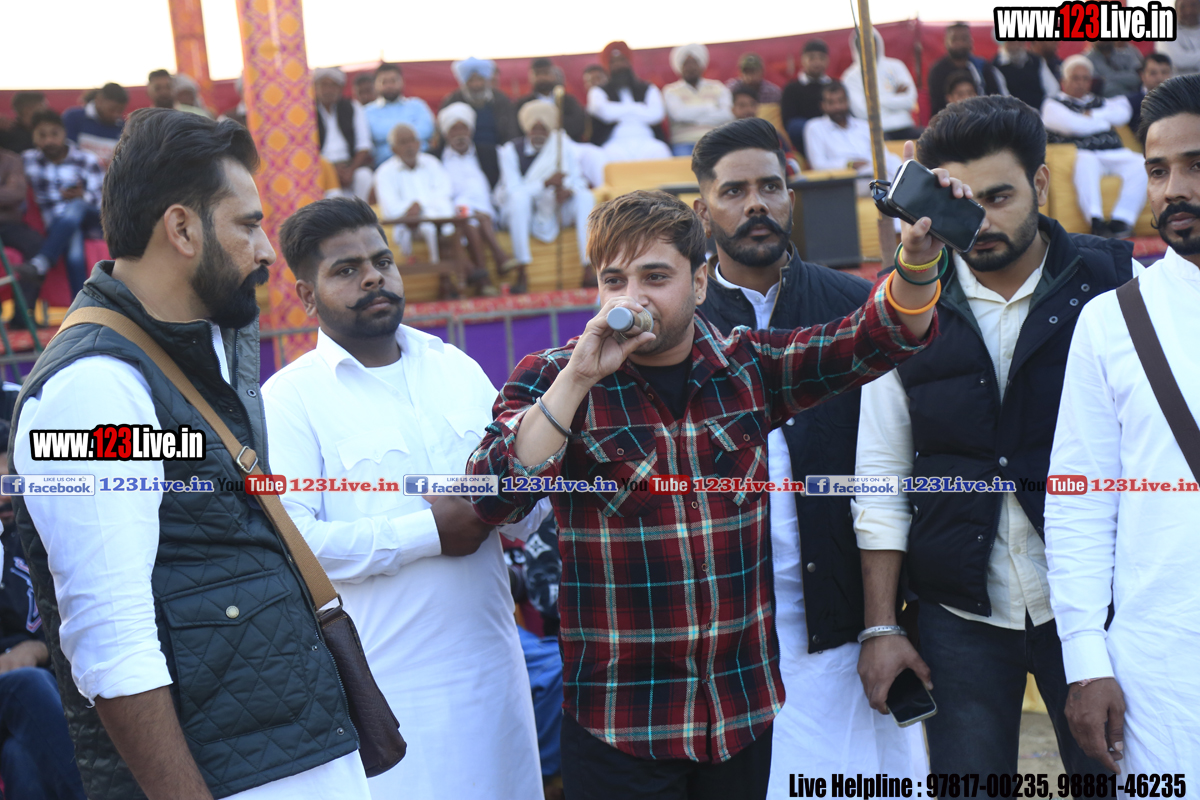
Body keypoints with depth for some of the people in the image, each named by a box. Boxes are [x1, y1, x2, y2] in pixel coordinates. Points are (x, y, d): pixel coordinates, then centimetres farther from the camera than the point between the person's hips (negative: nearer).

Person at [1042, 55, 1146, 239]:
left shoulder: (1100, 102, 33)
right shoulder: (1053, 105, 15)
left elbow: (1122, 113, 13)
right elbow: (1074, 125, -3)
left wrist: (1093, 115, 3)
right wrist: (1105, 120, 12)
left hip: (1115, 154, 5)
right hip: (1081, 153, -5)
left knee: (1140, 164, -26)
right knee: (1086, 162, -41)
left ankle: (1122, 219, -34)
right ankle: (1096, 222, -46)